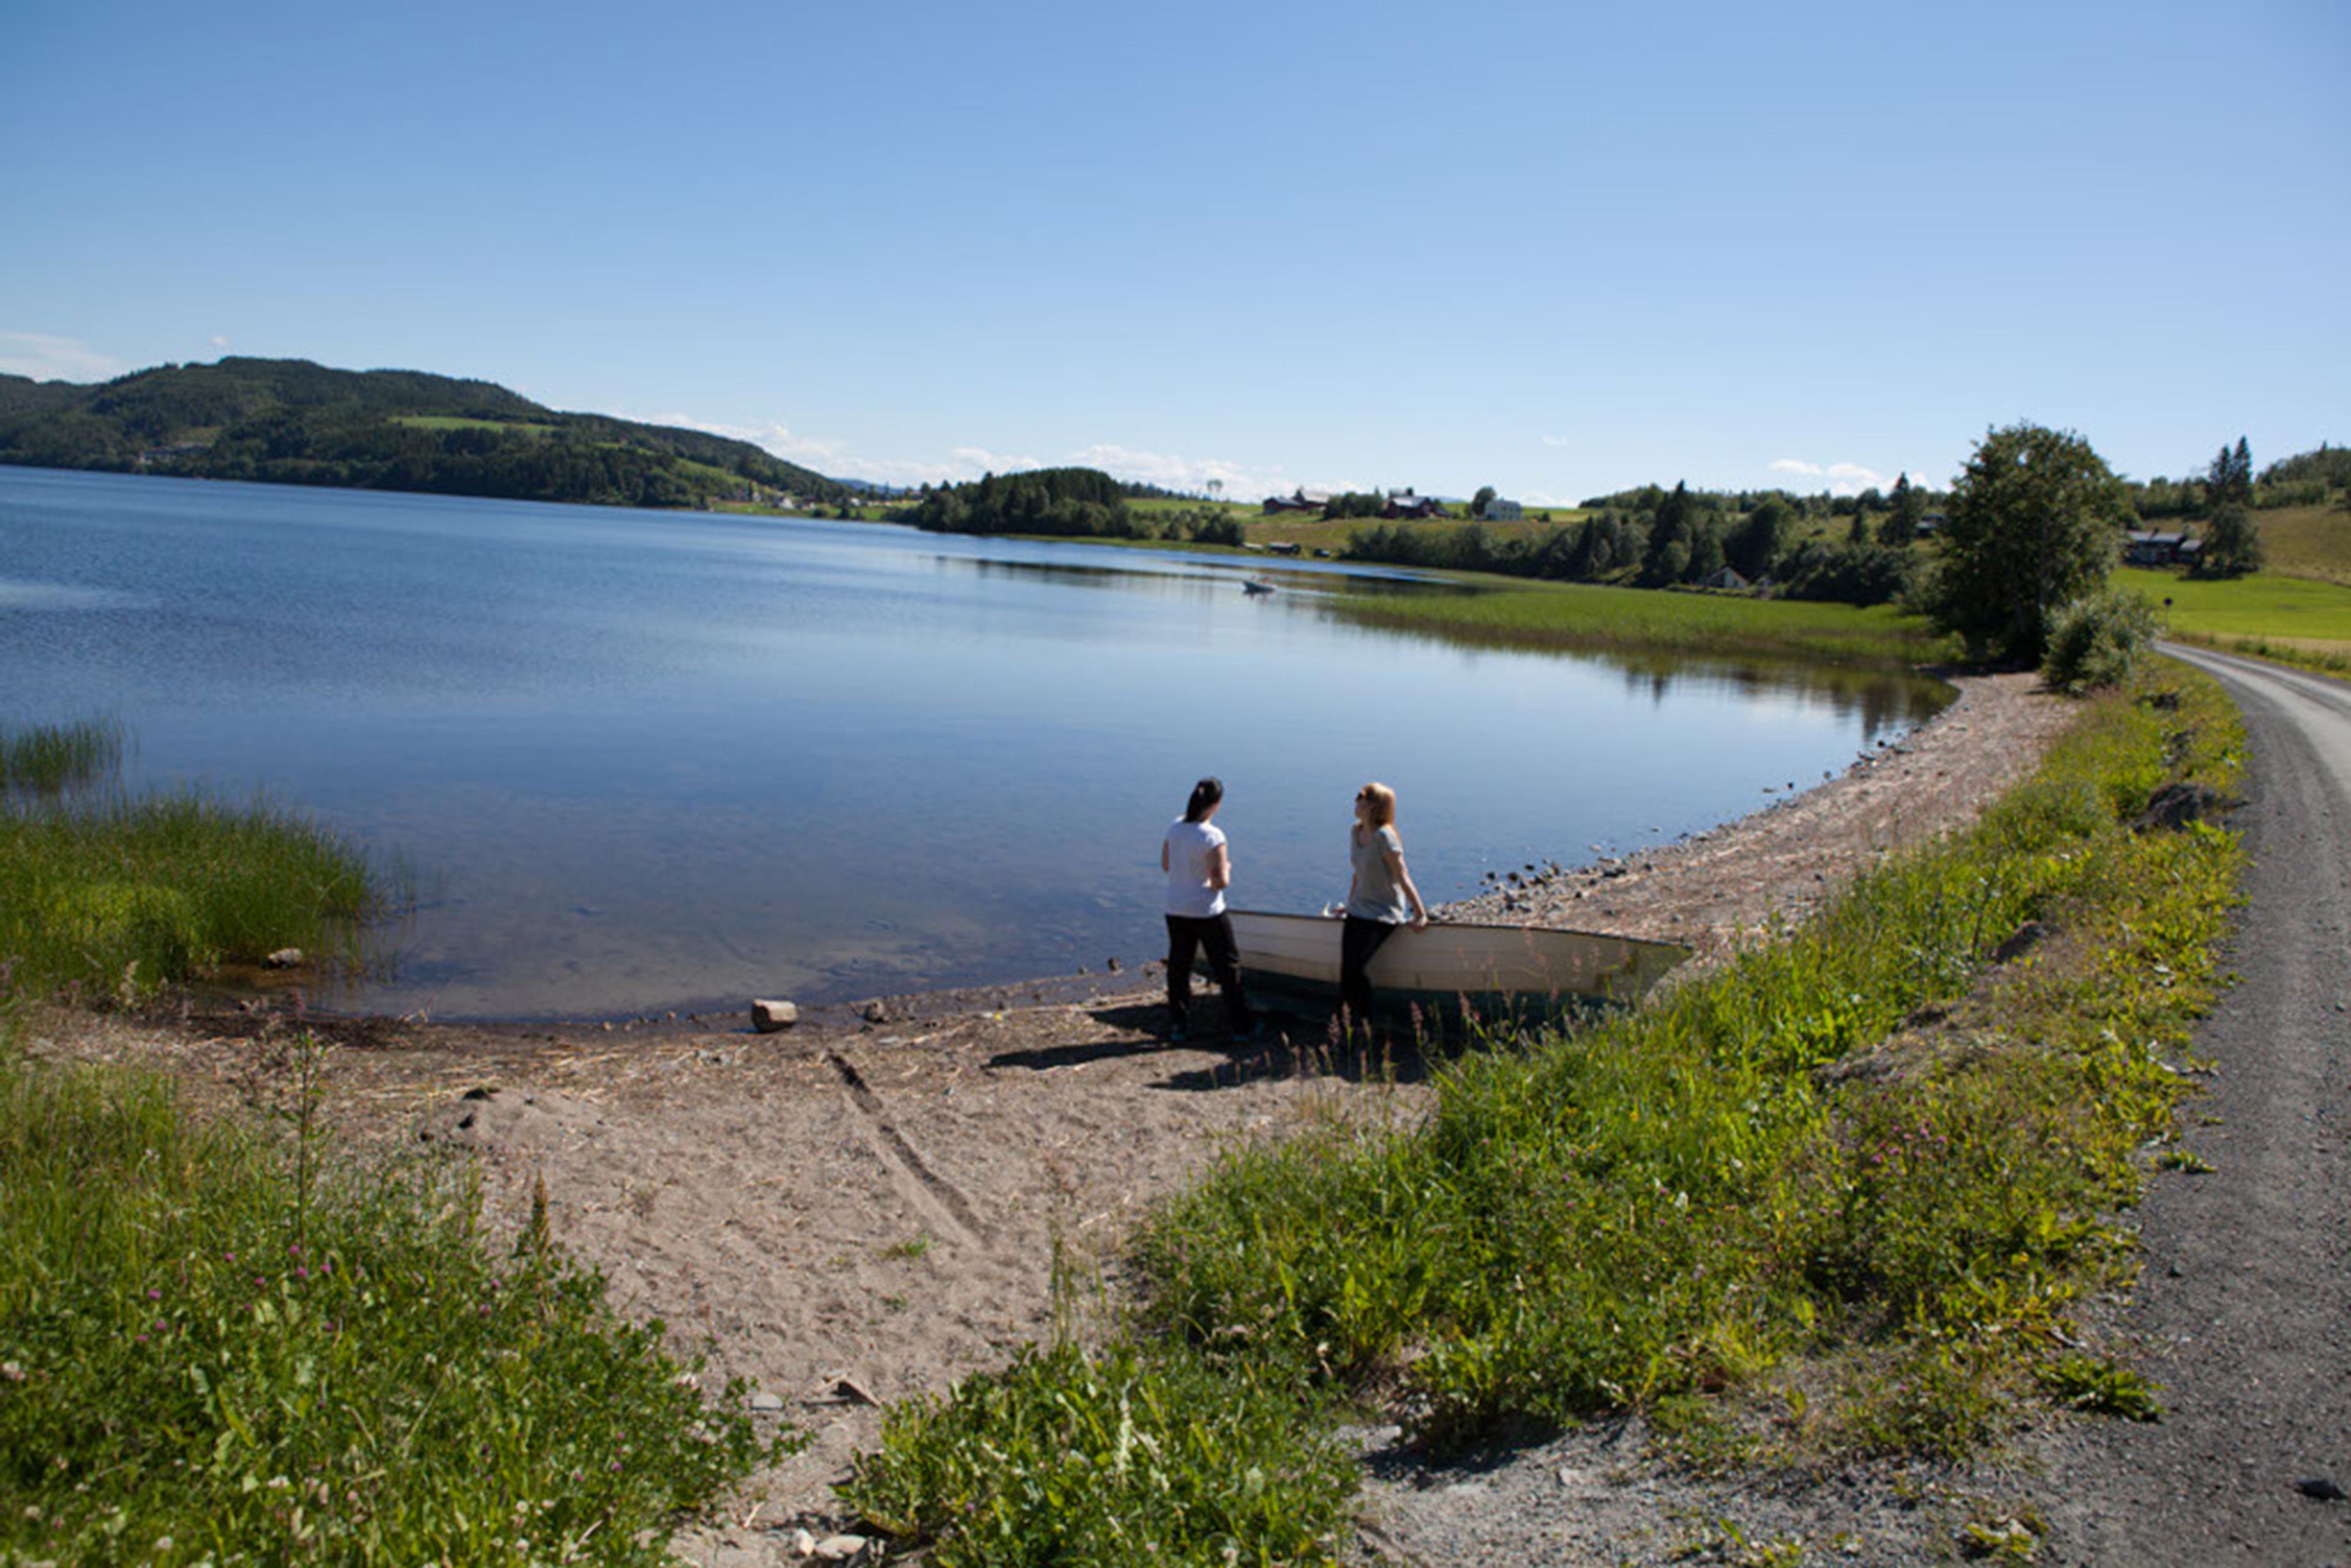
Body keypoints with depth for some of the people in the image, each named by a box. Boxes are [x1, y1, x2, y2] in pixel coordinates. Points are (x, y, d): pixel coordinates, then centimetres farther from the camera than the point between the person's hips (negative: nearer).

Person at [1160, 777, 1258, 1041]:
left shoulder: (1174, 828, -1)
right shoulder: (1212, 836, -20)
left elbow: (1166, 865, 11)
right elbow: (1221, 881, -18)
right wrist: (1226, 870, 2)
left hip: (1176, 910, 6)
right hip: (1207, 912, -6)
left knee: (1178, 968, 13)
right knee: (1228, 967, 8)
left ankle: (1178, 1025, 17)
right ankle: (1241, 1025, 16)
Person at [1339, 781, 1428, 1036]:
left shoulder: (1384, 837, -18)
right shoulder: (1356, 833, 7)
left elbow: (1402, 878, -17)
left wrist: (1420, 914, -14)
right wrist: (1349, 904, 24)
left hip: (1384, 913, -7)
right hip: (1359, 910, 7)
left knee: (1356, 964, -20)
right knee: (1346, 966, -4)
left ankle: (1364, 1024, -5)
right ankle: (1344, 1024, 4)